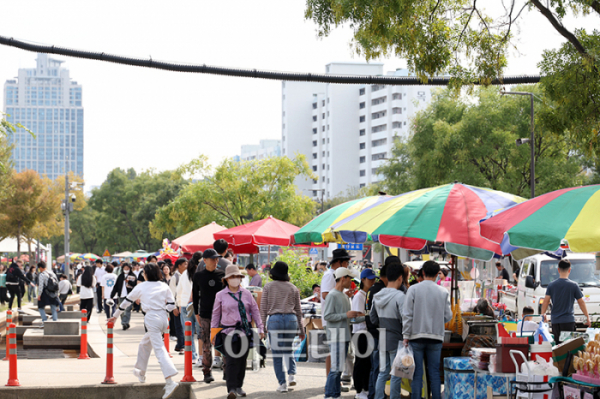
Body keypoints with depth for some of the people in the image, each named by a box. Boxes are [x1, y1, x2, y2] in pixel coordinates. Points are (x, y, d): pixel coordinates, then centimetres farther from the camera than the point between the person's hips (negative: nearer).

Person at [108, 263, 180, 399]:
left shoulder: (141, 287, 4)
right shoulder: (164, 287, 11)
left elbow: (127, 301, 13)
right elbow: (171, 306, 8)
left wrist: (115, 316, 23)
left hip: (152, 319, -5)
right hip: (164, 318, 5)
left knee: (159, 349, -12)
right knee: (145, 344, 26)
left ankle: (170, 381, -27)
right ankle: (141, 372, 38)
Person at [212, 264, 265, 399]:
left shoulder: (246, 294, 9)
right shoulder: (220, 295, 5)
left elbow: (255, 311, 13)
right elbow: (215, 315, 9)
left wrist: (260, 328, 9)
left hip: (245, 331, 3)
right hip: (229, 331, -3)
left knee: (242, 360, 7)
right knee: (231, 360, -12)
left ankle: (239, 386, 20)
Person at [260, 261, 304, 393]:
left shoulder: (268, 287, 4)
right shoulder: (293, 288, 11)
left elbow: (263, 308, 2)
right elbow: (298, 310, 14)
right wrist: (301, 329, 20)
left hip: (274, 319, -2)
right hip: (291, 319, 2)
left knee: (277, 353, 3)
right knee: (288, 349, 19)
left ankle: (282, 383, 0)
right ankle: (292, 374, -1)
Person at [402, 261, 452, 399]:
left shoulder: (413, 289, -4)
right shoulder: (443, 292, 0)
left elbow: (407, 315, -5)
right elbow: (448, 316, 3)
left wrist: (406, 336, 0)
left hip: (417, 336, -1)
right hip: (436, 337, 1)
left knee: (417, 373, 2)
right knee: (434, 373, 7)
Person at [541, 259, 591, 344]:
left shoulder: (551, 285, 3)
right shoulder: (574, 285, -3)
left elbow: (546, 301, -1)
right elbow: (581, 302, 1)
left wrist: (543, 314, 7)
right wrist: (587, 317, 9)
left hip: (555, 321, 3)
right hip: (568, 320, -3)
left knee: (556, 344, 9)